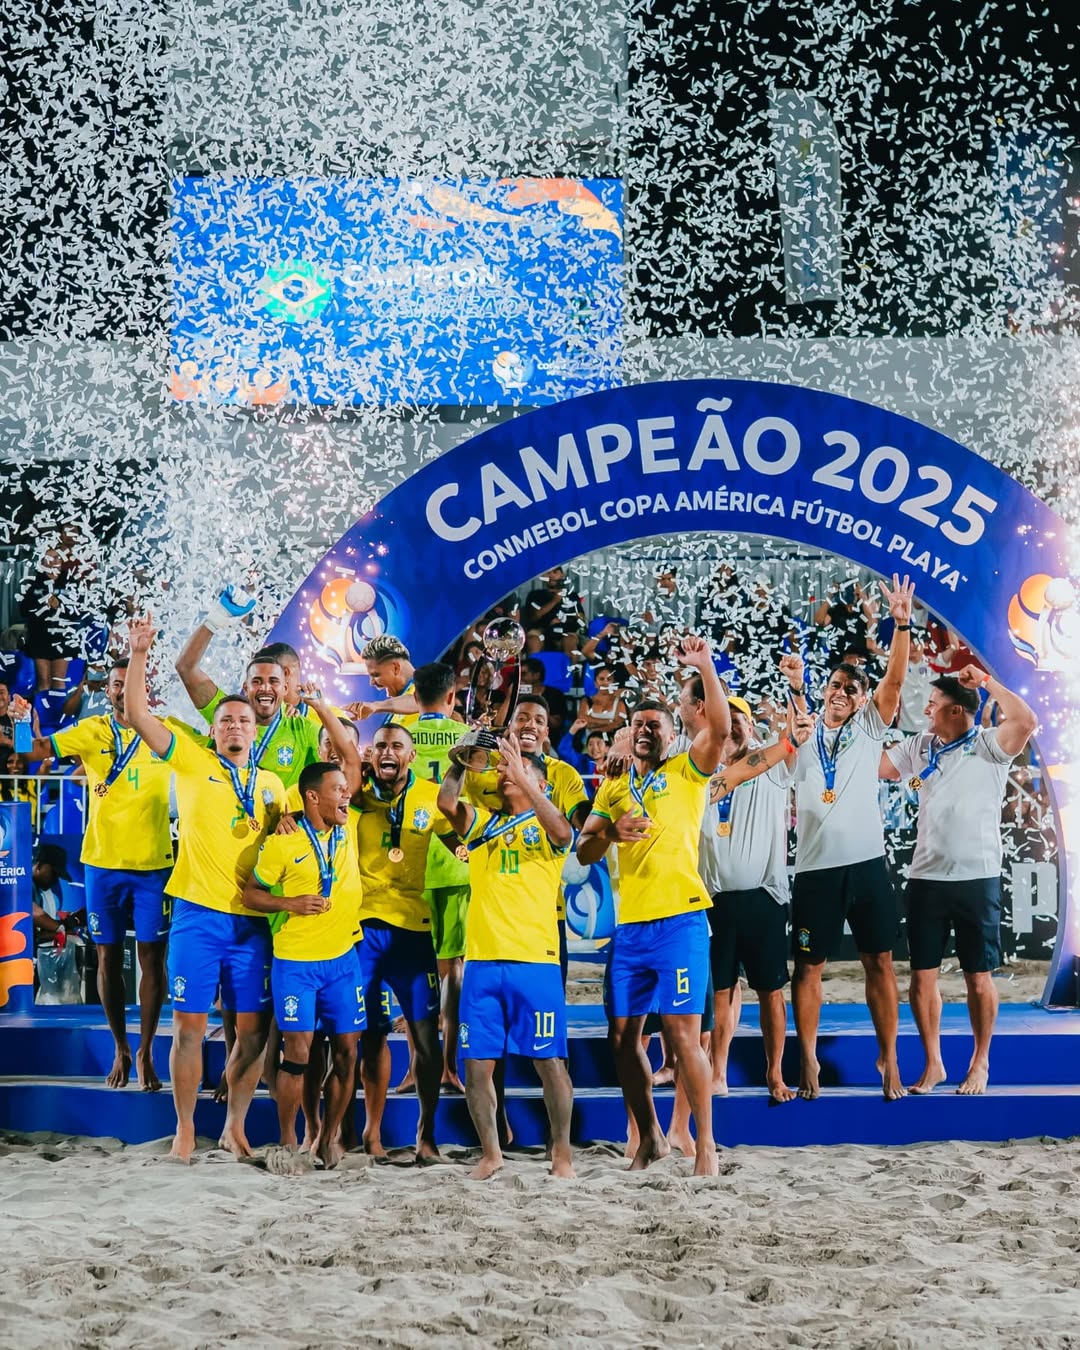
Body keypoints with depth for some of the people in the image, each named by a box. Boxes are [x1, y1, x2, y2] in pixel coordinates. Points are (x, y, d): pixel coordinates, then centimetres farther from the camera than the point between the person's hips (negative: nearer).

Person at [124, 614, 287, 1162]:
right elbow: (136, 712, -5)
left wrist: (286, 826, -1)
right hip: (197, 914, -3)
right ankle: (185, 1130, 8)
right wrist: (139, 652, -15)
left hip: (252, 919, 3)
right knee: (189, 1024, -2)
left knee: (252, 1028, 3)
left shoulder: (272, 784, 13)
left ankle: (235, 1127, 16)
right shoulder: (192, 762, 3)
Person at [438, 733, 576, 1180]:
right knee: (477, 1064, 4)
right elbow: (446, 802, -3)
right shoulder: (482, 822, 14)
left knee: (549, 1062, -1)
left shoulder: (544, 827, 5)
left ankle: (562, 1154, 8)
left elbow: (563, 832, -19)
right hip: (481, 960, 4)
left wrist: (523, 778, -24)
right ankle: (490, 1154, 17)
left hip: (534, 960, -3)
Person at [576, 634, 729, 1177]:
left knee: (682, 1032, -11)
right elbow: (583, 851, 10)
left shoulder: (687, 772, 4)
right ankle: (650, 1137, 21)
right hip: (629, 926, 5)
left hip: (680, 921, -5)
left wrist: (705, 669, -22)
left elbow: (720, 729, -14)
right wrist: (610, 832, -11)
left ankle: (706, 1145, -6)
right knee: (623, 1035, 7)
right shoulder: (613, 788, 17)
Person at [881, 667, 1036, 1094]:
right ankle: (933, 1064, 16)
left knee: (978, 978, 4)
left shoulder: (989, 746, -6)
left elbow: (1026, 721, -23)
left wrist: (986, 681, -17)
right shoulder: (919, 747, 10)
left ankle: (980, 1062, 19)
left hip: (978, 879, -4)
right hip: (926, 879, 4)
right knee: (922, 977, 4)